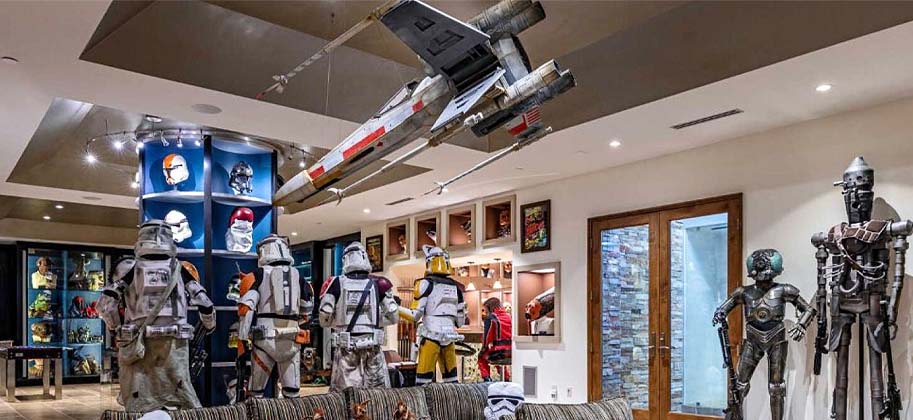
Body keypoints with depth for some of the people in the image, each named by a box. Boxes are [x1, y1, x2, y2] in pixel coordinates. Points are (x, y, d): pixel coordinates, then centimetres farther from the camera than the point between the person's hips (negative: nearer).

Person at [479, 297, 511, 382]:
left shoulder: (490, 318, -4)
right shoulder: (509, 316, 12)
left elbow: (487, 335, -6)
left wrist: (484, 349, 8)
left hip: (499, 353, -6)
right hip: (512, 353, 6)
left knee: (482, 356, 22)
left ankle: (487, 378, 10)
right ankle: (506, 379, 34)